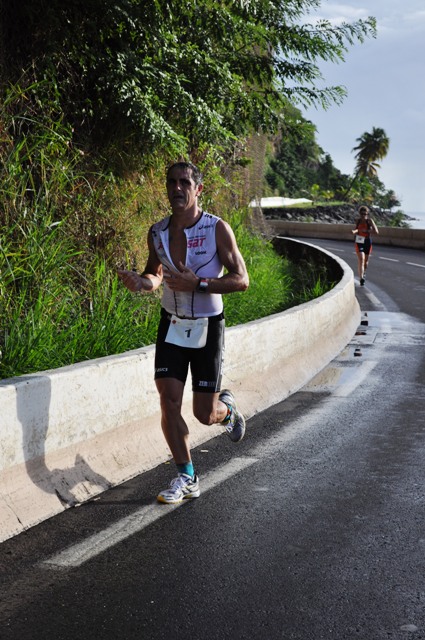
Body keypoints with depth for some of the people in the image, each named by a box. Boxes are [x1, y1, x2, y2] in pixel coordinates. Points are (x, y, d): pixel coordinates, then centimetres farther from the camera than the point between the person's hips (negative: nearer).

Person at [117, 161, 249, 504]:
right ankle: (187, 478, 8)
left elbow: (241, 280, -15)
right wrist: (141, 282, -10)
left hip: (207, 326, -3)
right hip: (172, 324, 4)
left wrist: (197, 284, -28)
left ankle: (228, 407, 41)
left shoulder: (217, 228, -13)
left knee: (205, 414, 3)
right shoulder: (157, 232, 0)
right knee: (169, 401, -7)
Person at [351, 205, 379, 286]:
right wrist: (355, 231, -10)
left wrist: (365, 230, -26)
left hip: (367, 242, 0)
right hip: (359, 242, 0)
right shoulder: (358, 221, -1)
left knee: (366, 260, 17)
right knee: (361, 259, -18)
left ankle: (363, 272, 49)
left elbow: (376, 231, -19)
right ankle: (361, 278, -21)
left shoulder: (370, 221, -11)